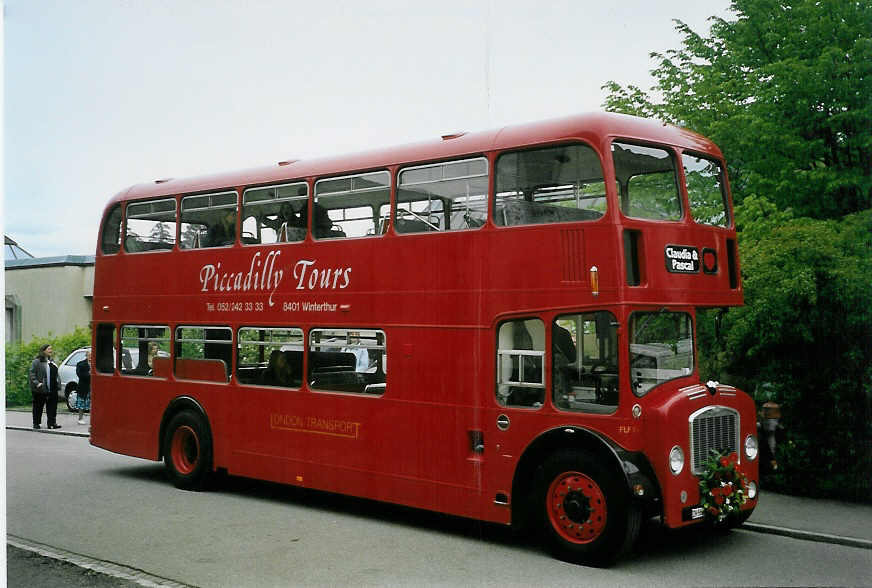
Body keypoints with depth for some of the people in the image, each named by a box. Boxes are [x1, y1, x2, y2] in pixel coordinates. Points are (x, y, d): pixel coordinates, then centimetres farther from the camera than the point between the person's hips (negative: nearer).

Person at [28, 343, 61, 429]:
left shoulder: (51, 361, 17)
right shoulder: (37, 362, -7)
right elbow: (31, 373, -12)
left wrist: (58, 382, 13)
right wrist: (36, 383, -21)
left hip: (52, 389, 6)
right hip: (40, 390, -6)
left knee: (52, 406, 2)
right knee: (38, 406, 4)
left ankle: (52, 423, 6)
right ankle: (36, 423, 14)